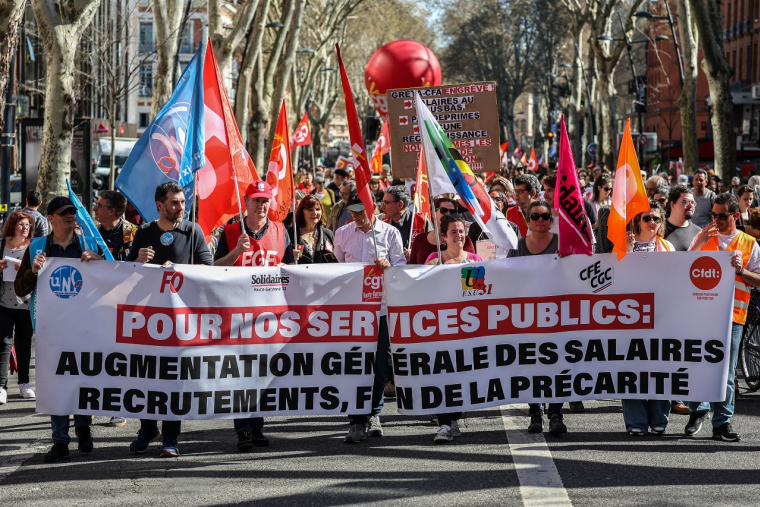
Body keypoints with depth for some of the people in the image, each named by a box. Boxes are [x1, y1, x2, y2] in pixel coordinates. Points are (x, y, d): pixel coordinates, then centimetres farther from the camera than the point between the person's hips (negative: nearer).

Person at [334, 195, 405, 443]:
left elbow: (402, 266, 4)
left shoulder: (390, 233, 5)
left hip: (382, 304, 0)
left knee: (380, 362, 3)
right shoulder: (342, 234, 11)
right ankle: (357, 421, -5)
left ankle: (374, 414, 20)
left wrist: (389, 265, -17)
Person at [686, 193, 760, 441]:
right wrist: (701, 241, -5)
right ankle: (698, 410, 18)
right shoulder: (703, 237, 11)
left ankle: (722, 422, 5)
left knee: (726, 371, 0)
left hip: (732, 314, -1)